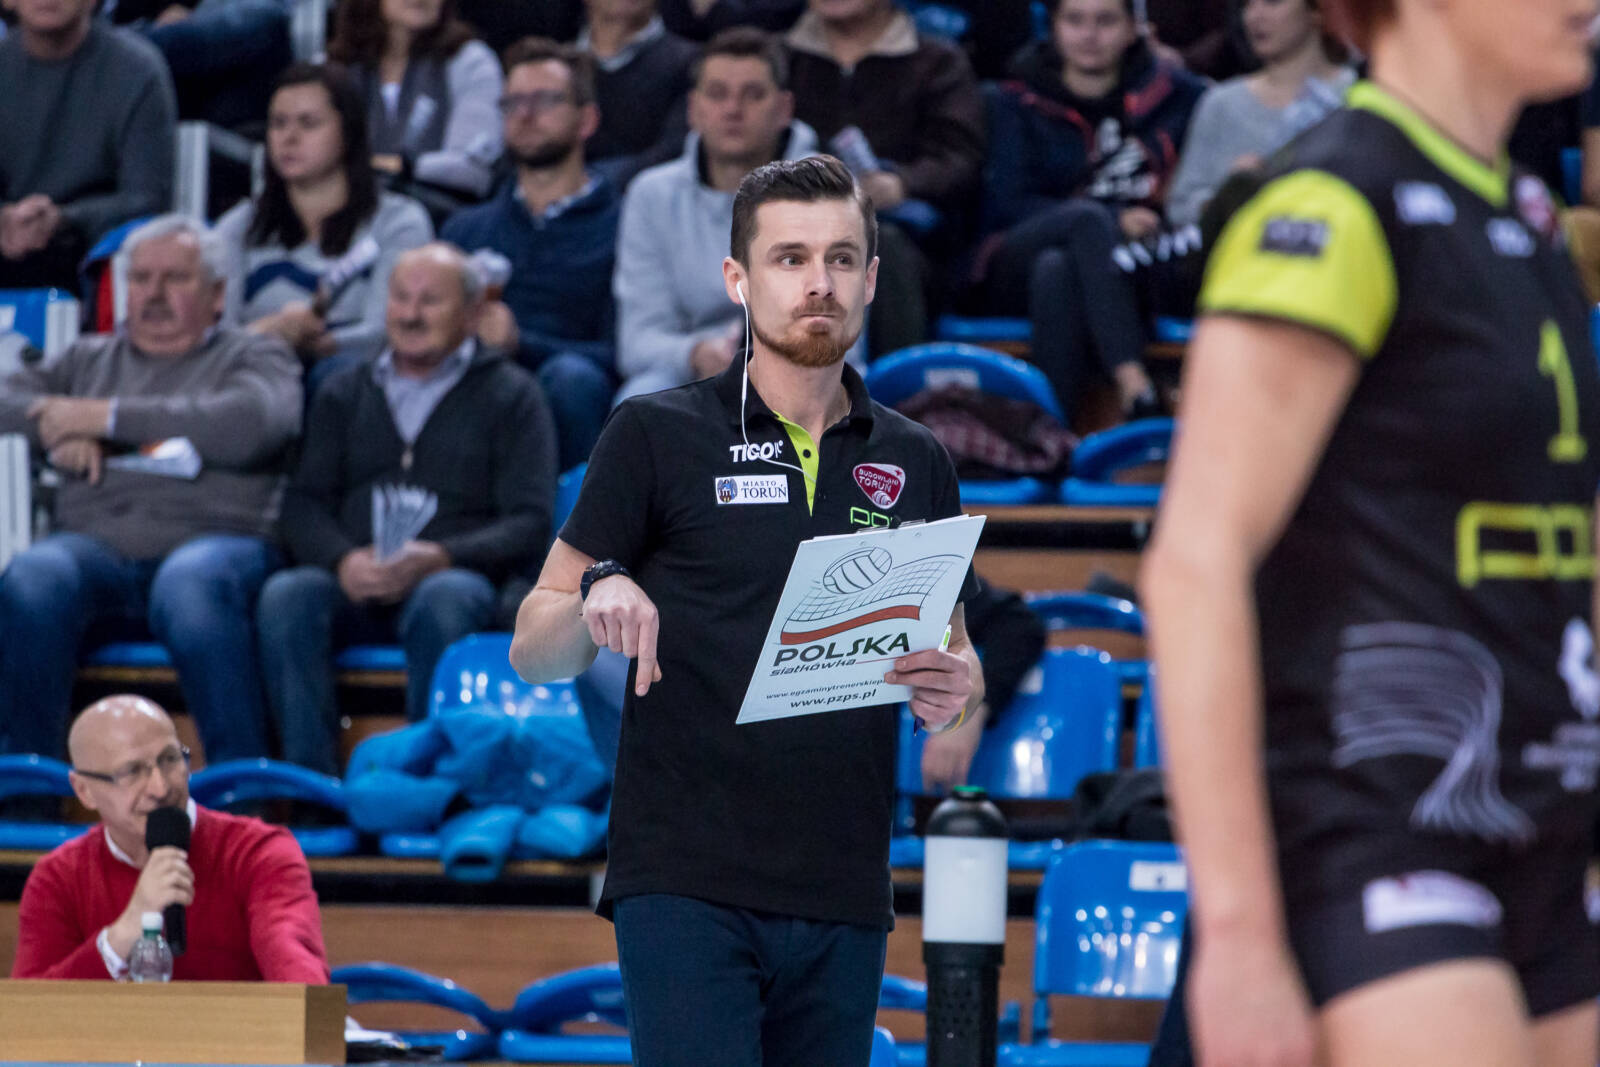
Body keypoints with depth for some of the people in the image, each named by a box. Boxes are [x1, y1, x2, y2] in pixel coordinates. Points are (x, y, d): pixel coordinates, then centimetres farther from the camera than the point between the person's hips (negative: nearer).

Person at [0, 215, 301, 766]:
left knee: (190, 583, -40)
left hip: (213, 540, -3)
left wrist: (107, 417, -3)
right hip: (96, 547, 3)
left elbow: (249, 426, -5)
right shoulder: (90, 359, 30)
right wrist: (58, 428, -1)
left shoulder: (254, 358, 17)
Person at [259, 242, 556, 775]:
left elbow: (529, 524, 2)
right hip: (352, 585, 3)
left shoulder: (510, 395, 13)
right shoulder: (345, 393, 25)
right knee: (286, 596, -30)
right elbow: (304, 503, 14)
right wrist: (343, 561, -10)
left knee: (444, 599, -38)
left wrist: (438, 558, -17)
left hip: (459, 576, -3)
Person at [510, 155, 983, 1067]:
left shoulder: (916, 463, 13)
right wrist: (598, 597, -20)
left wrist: (953, 687, -4)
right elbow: (533, 651, 3)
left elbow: (959, 666, 20)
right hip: (687, 884, -4)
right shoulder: (658, 436, 2)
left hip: (844, 895, 4)